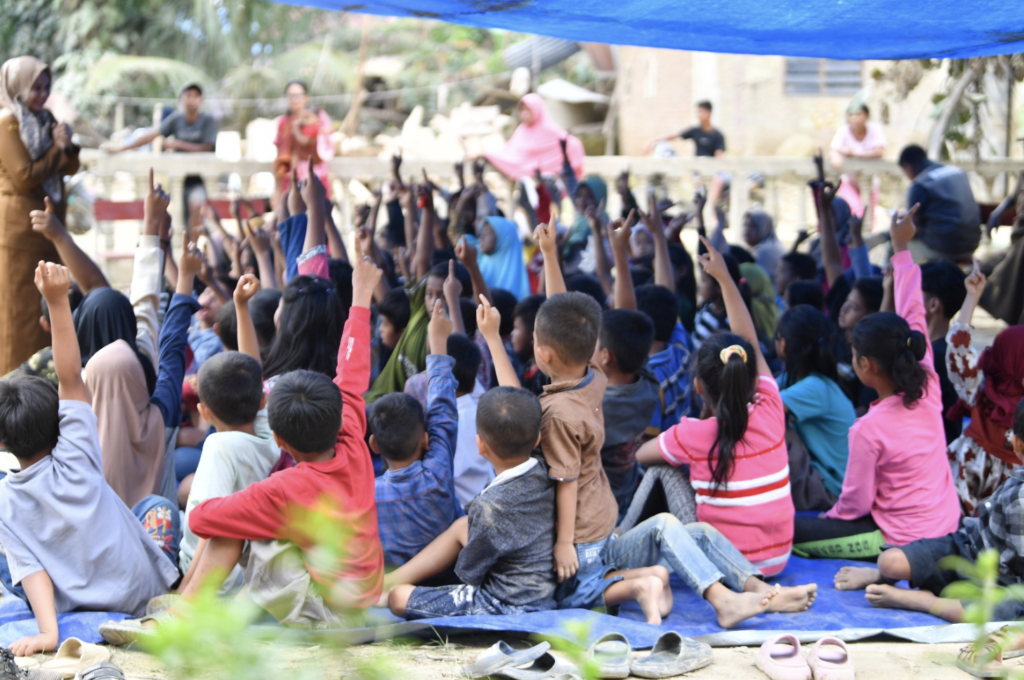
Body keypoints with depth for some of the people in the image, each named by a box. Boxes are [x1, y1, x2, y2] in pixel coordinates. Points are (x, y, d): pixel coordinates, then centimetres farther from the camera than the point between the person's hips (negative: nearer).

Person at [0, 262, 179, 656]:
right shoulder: (73, 464, -15)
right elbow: (71, 378, -17)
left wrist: (48, 631, -26)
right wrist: (58, 302, -23)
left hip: (74, 609, 1)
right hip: (143, 595, -1)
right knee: (157, 506, 23)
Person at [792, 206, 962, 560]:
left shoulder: (869, 429, -23)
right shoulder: (928, 388, -8)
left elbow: (856, 504, -14)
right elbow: (913, 317, 2)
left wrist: (832, 515, 9)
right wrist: (902, 249, 10)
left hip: (903, 540, -8)